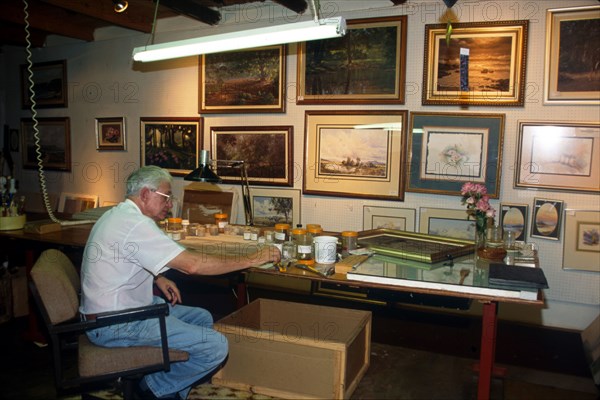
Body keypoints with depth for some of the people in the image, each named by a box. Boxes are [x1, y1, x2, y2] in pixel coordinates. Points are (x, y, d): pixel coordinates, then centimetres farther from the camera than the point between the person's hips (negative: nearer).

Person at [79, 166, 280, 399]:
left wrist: (157, 278, 8)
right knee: (216, 346, -16)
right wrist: (250, 259, -20)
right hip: (114, 325, -11)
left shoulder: (118, 214, 9)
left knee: (202, 318, 14)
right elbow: (192, 264, -28)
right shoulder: (135, 223, -23)